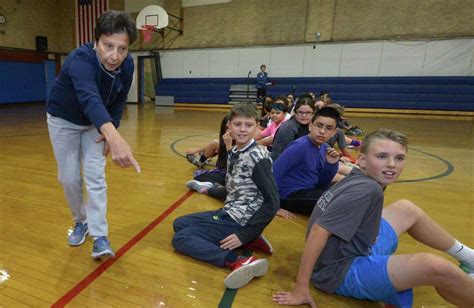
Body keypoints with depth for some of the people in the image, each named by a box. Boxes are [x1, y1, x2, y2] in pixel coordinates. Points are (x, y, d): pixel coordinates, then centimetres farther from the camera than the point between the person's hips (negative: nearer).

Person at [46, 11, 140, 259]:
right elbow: (90, 99, -57)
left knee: (95, 177, -6)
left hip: (96, 123, 3)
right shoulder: (80, 60, -36)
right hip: (63, 120, -2)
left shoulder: (127, 65, -20)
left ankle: (99, 237, -1)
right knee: (69, 178, 2)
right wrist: (115, 137, -74)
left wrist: (110, 129, -15)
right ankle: (81, 222, 28)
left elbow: (119, 100, -3)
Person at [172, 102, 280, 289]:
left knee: (180, 239, -10)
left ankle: (238, 262, -24)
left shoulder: (258, 158, -19)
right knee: (179, 224, 19)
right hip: (229, 212, 9)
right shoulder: (234, 152, 5)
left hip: (239, 220, -9)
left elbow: (272, 202, -21)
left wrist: (244, 234, -21)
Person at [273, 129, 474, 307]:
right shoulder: (367, 190, -27)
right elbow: (319, 232, -32)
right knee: (433, 266, -30)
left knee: (406, 209, 18)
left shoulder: (357, 178, -2)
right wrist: (301, 289, -29)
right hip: (341, 272, -10)